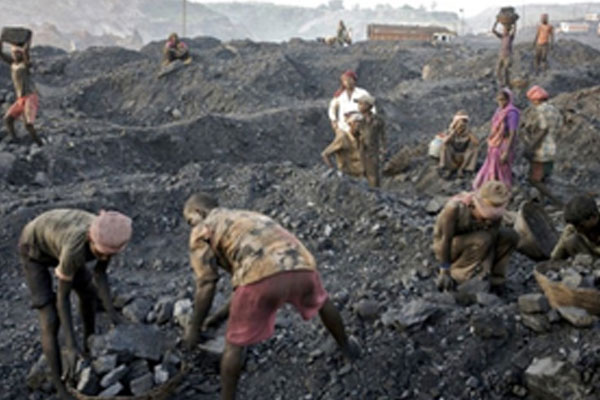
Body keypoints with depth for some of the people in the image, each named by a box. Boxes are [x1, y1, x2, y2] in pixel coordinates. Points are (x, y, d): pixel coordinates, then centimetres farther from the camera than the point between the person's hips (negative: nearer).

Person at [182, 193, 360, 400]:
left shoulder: (201, 231, 19)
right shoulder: (249, 218, 41)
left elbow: (206, 287, 11)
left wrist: (194, 326, 22)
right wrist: (225, 312, 56)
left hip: (262, 275, -6)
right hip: (301, 266, 6)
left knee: (234, 342, 16)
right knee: (321, 301, 39)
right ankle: (346, 346, 59)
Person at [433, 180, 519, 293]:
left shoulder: (495, 213, -20)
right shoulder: (454, 208, -34)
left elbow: (491, 245, -18)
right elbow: (445, 239, -26)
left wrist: (486, 269, -26)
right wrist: (444, 271, -22)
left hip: (474, 243, 5)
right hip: (452, 247, -5)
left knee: (510, 236, -15)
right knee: (483, 239, -33)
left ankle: (495, 278, -5)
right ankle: (456, 275, -22)